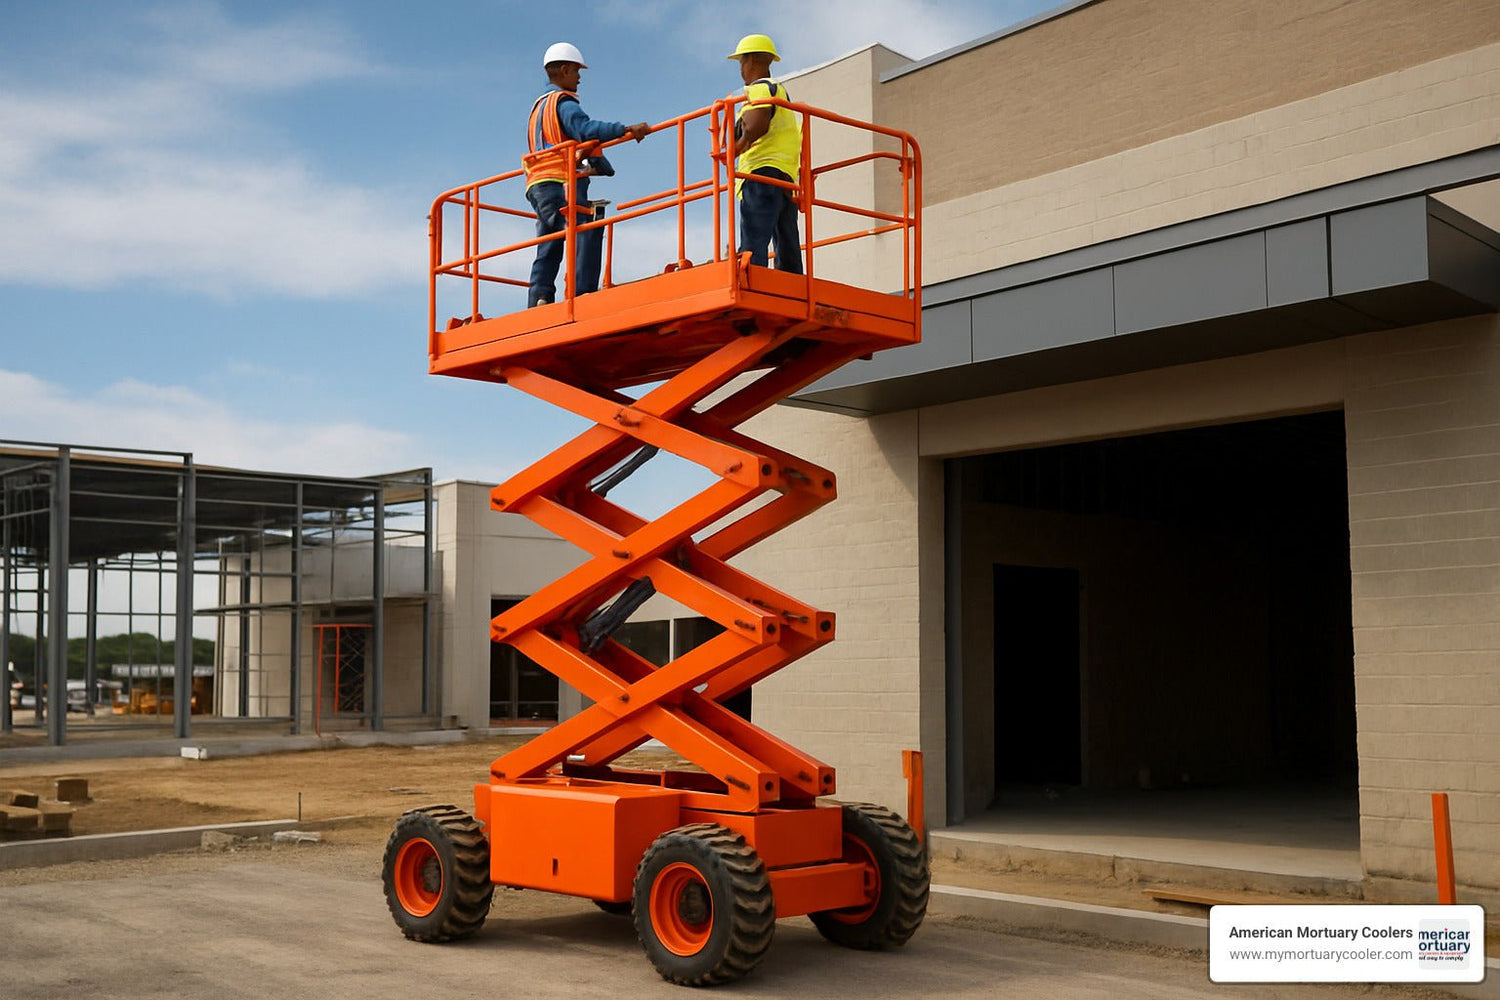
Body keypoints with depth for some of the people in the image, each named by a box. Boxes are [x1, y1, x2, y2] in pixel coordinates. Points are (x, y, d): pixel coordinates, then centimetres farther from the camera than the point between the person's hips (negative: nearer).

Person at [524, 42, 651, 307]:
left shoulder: (539, 105, 27)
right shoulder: (563, 101, -2)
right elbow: (584, 128, -21)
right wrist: (625, 130, -31)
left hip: (538, 186, 10)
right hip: (560, 185, -10)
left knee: (548, 250, 7)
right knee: (586, 235, -17)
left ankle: (538, 300, -4)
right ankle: (583, 295, -28)